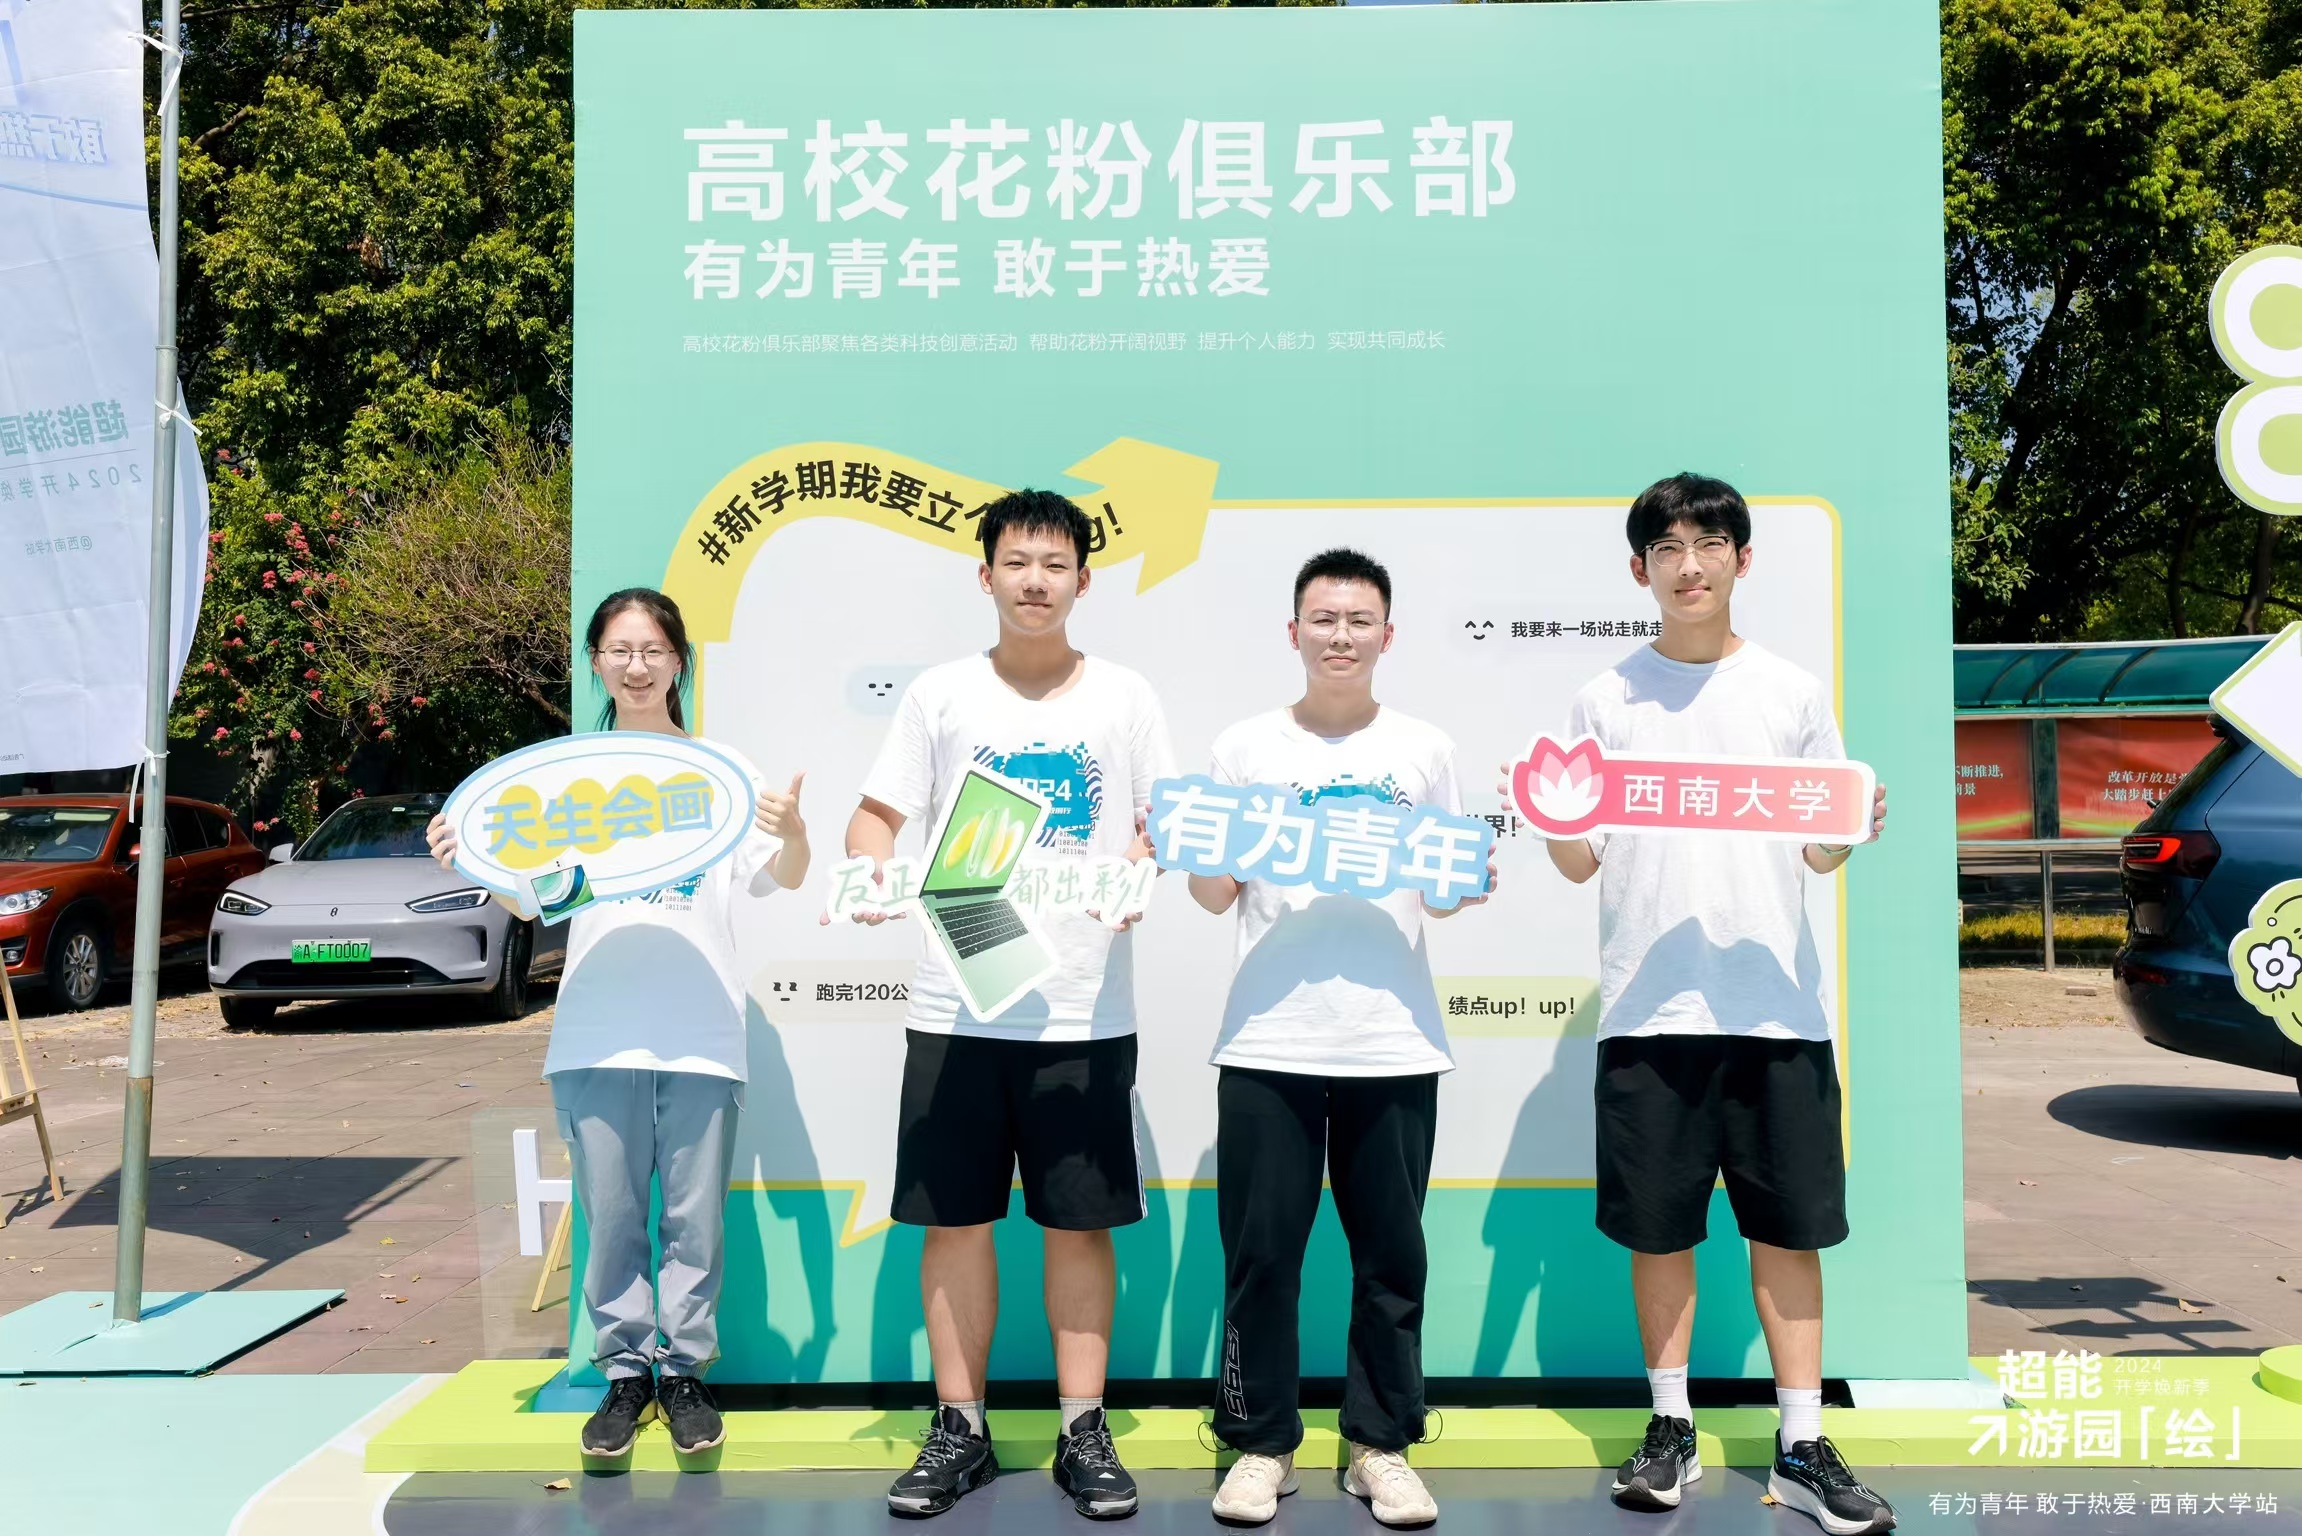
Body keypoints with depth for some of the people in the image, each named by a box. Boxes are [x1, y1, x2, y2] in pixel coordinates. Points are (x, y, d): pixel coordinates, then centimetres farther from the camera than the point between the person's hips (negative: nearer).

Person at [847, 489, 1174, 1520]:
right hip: (957, 1003, 1)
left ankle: (1083, 1431, 21)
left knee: (1080, 1221, 7)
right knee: (954, 1216, 7)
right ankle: (959, 1430, 23)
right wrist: (873, 869, -16)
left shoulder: (1125, 697, 5)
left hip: (1085, 1008, 0)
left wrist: (1143, 867, -14)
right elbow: (878, 815, 5)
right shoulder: (940, 694, 5)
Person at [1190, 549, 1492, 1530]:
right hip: (1267, 1042, 0)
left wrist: (1470, 885, -9)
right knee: (1260, 1252, 4)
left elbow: (1444, 893, 12)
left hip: (1393, 1042, 1)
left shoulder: (1424, 750, 8)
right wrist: (1196, 856, -13)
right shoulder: (1245, 747, 5)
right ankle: (1261, 1445, 20)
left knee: (1391, 1255, 7)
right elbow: (1215, 896, 8)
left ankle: (1381, 1446, 23)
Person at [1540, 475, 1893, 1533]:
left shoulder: (1793, 692, 8)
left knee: (1789, 1225, 5)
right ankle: (1671, 1430, 22)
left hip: (1777, 1003, 1)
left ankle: (1802, 1448, 16)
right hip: (1647, 1006, 0)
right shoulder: (1604, 701, 7)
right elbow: (1579, 866, 7)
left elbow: (1821, 854, 11)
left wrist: (1855, 829, -10)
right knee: (1658, 1227, 6)